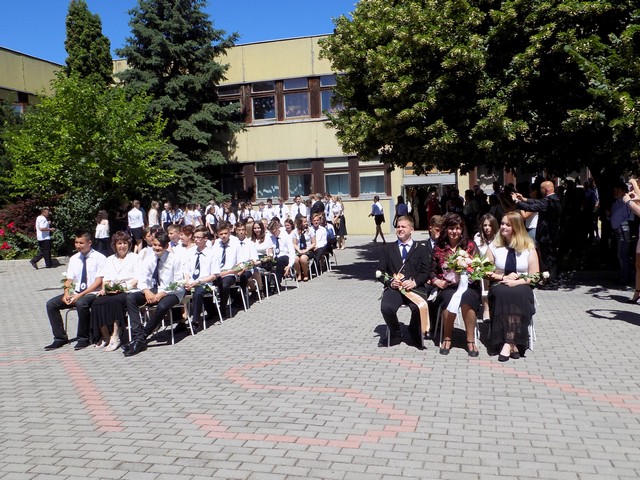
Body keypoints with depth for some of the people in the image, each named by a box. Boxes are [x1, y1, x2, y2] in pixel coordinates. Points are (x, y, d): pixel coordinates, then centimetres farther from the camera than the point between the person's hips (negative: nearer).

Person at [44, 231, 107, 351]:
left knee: (81, 303, -37)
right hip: (75, 293, 6)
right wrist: (66, 293, -11)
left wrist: (80, 295, -21)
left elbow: (98, 282, -13)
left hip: (92, 294, -6)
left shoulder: (99, 258, -7)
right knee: (51, 304, -11)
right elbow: (69, 280, 11)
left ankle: (83, 339, -17)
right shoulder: (74, 259, 12)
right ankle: (60, 338, -2)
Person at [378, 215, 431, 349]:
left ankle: (415, 335, 1)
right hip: (394, 288, 1)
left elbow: (425, 272, 7)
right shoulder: (388, 248, 20)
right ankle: (395, 335, 1)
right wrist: (390, 282, -7)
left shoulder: (421, 249, 16)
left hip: (414, 288, -1)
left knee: (420, 307, -33)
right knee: (386, 307, -30)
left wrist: (414, 282, -13)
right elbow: (381, 270, 13)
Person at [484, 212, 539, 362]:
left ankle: (509, 343, -35)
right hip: (499, 287, 1)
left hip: (521, 288, -1)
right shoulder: (494, 246, 8)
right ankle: (512, 343, -33)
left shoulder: (529, 247, 5)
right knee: (502, 293, -35)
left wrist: (516, 282, -14)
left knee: (517, 294, -36)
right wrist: (503, 277, -8)